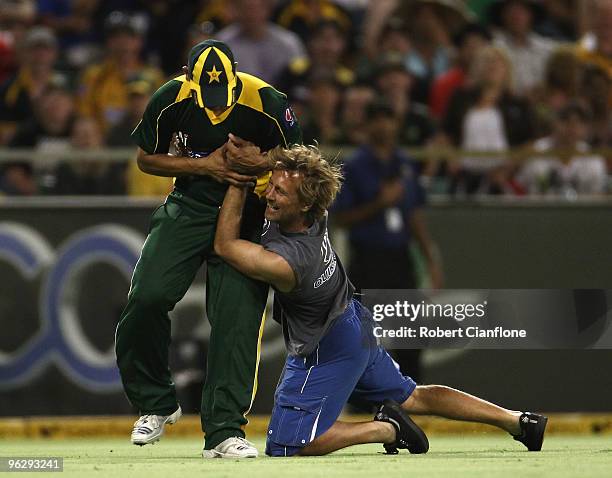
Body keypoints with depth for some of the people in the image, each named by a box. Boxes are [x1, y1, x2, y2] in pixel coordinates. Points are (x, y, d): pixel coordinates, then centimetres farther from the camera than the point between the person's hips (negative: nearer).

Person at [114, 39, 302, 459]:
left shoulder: (267, 103, -20)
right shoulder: (170, 100, -14)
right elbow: (146, 158, 0)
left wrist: (262, 164, -25)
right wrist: (205, 165, -14)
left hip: (246, 216, -2)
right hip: (189, 206, 2)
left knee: (238, 317, -13)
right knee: (147, 299, -14)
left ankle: (224, 432, -10)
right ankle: (156, 403, 8)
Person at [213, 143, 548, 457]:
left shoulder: (288, 263, -37)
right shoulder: (314, 214, -15)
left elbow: (225, 245, -26)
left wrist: (239, 179, -28)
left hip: (325, 351, -9)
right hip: (353, 323, 9)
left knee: (285, 446, -7)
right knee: (412, 398, 26)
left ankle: (386, 428, -3)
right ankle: (520, 422, 29)